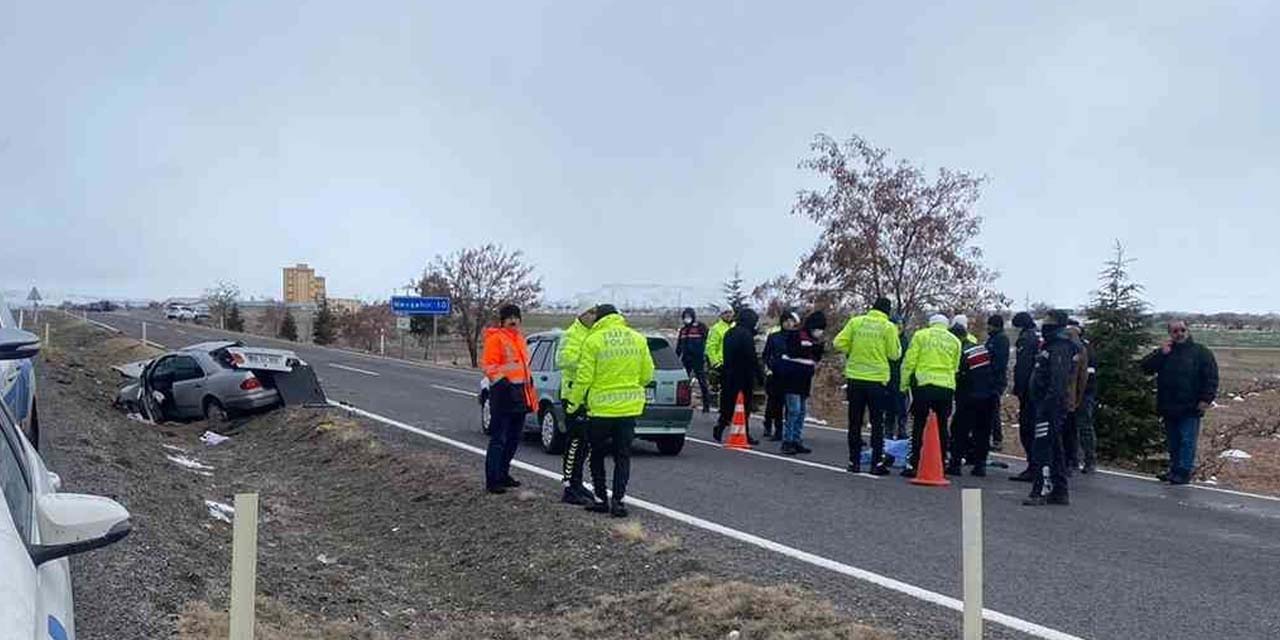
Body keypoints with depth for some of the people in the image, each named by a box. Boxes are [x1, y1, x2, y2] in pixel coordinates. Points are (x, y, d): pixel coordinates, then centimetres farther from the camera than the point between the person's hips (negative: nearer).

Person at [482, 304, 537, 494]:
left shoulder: (520, 339, 18)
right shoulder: (495, 338, -7)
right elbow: (488, 365, -13)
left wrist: (530, 387, 22)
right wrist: (501, 380, -23)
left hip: (520, 394, 9)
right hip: (503, 394, -9)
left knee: (514, 437, 14)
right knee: (498, 439, -8)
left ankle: (503, 474, 26)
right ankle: (492, 480, -6)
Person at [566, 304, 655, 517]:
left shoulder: (593, 341, -9)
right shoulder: (638, 339, 3)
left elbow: (584, 377, -10)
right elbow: (647, 375, 5)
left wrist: (574, 402, 3)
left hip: (600, 406, -3)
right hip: (629, 407, 3)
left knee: (597, 455, 13)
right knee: (623, 456, 9)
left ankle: (601, 499, 15)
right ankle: (618, 500, 3)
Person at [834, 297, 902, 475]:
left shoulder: (855, 322, 1)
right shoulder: (888, 327, -5)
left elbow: (839, 343, -2)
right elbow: (894, 354, -1)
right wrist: (895, 337, 15)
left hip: (855, 378, 2)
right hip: (877, 380, -2)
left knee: (855, 422, 9)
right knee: (877, 423, 6)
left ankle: (854, 462, 11)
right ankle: (877, 463, 3)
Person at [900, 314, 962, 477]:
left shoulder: (921, 335, 3)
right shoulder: (955, 341, 12)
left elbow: (909, 361, -1)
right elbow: (955, 367, 9)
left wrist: (904, 384, 6)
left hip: (924, 384, -2)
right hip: (947, 386, 3)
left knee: (918, 425, 1)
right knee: (942, 427, 9)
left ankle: (913, 465, -2)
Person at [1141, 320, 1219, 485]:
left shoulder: (1201, 352, 0)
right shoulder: (1163, 351, 12)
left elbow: (1211, 377, -4)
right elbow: (1145, 367, 2)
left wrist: (1206, 399, -13)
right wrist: (1161, 354, -10)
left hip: (1190, 408, -5)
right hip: (1169, 408, 5)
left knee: (1187, 440, -5)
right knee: (1173, 442, 11)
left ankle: (1184, 472, -2)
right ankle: (1174, 470, 18)